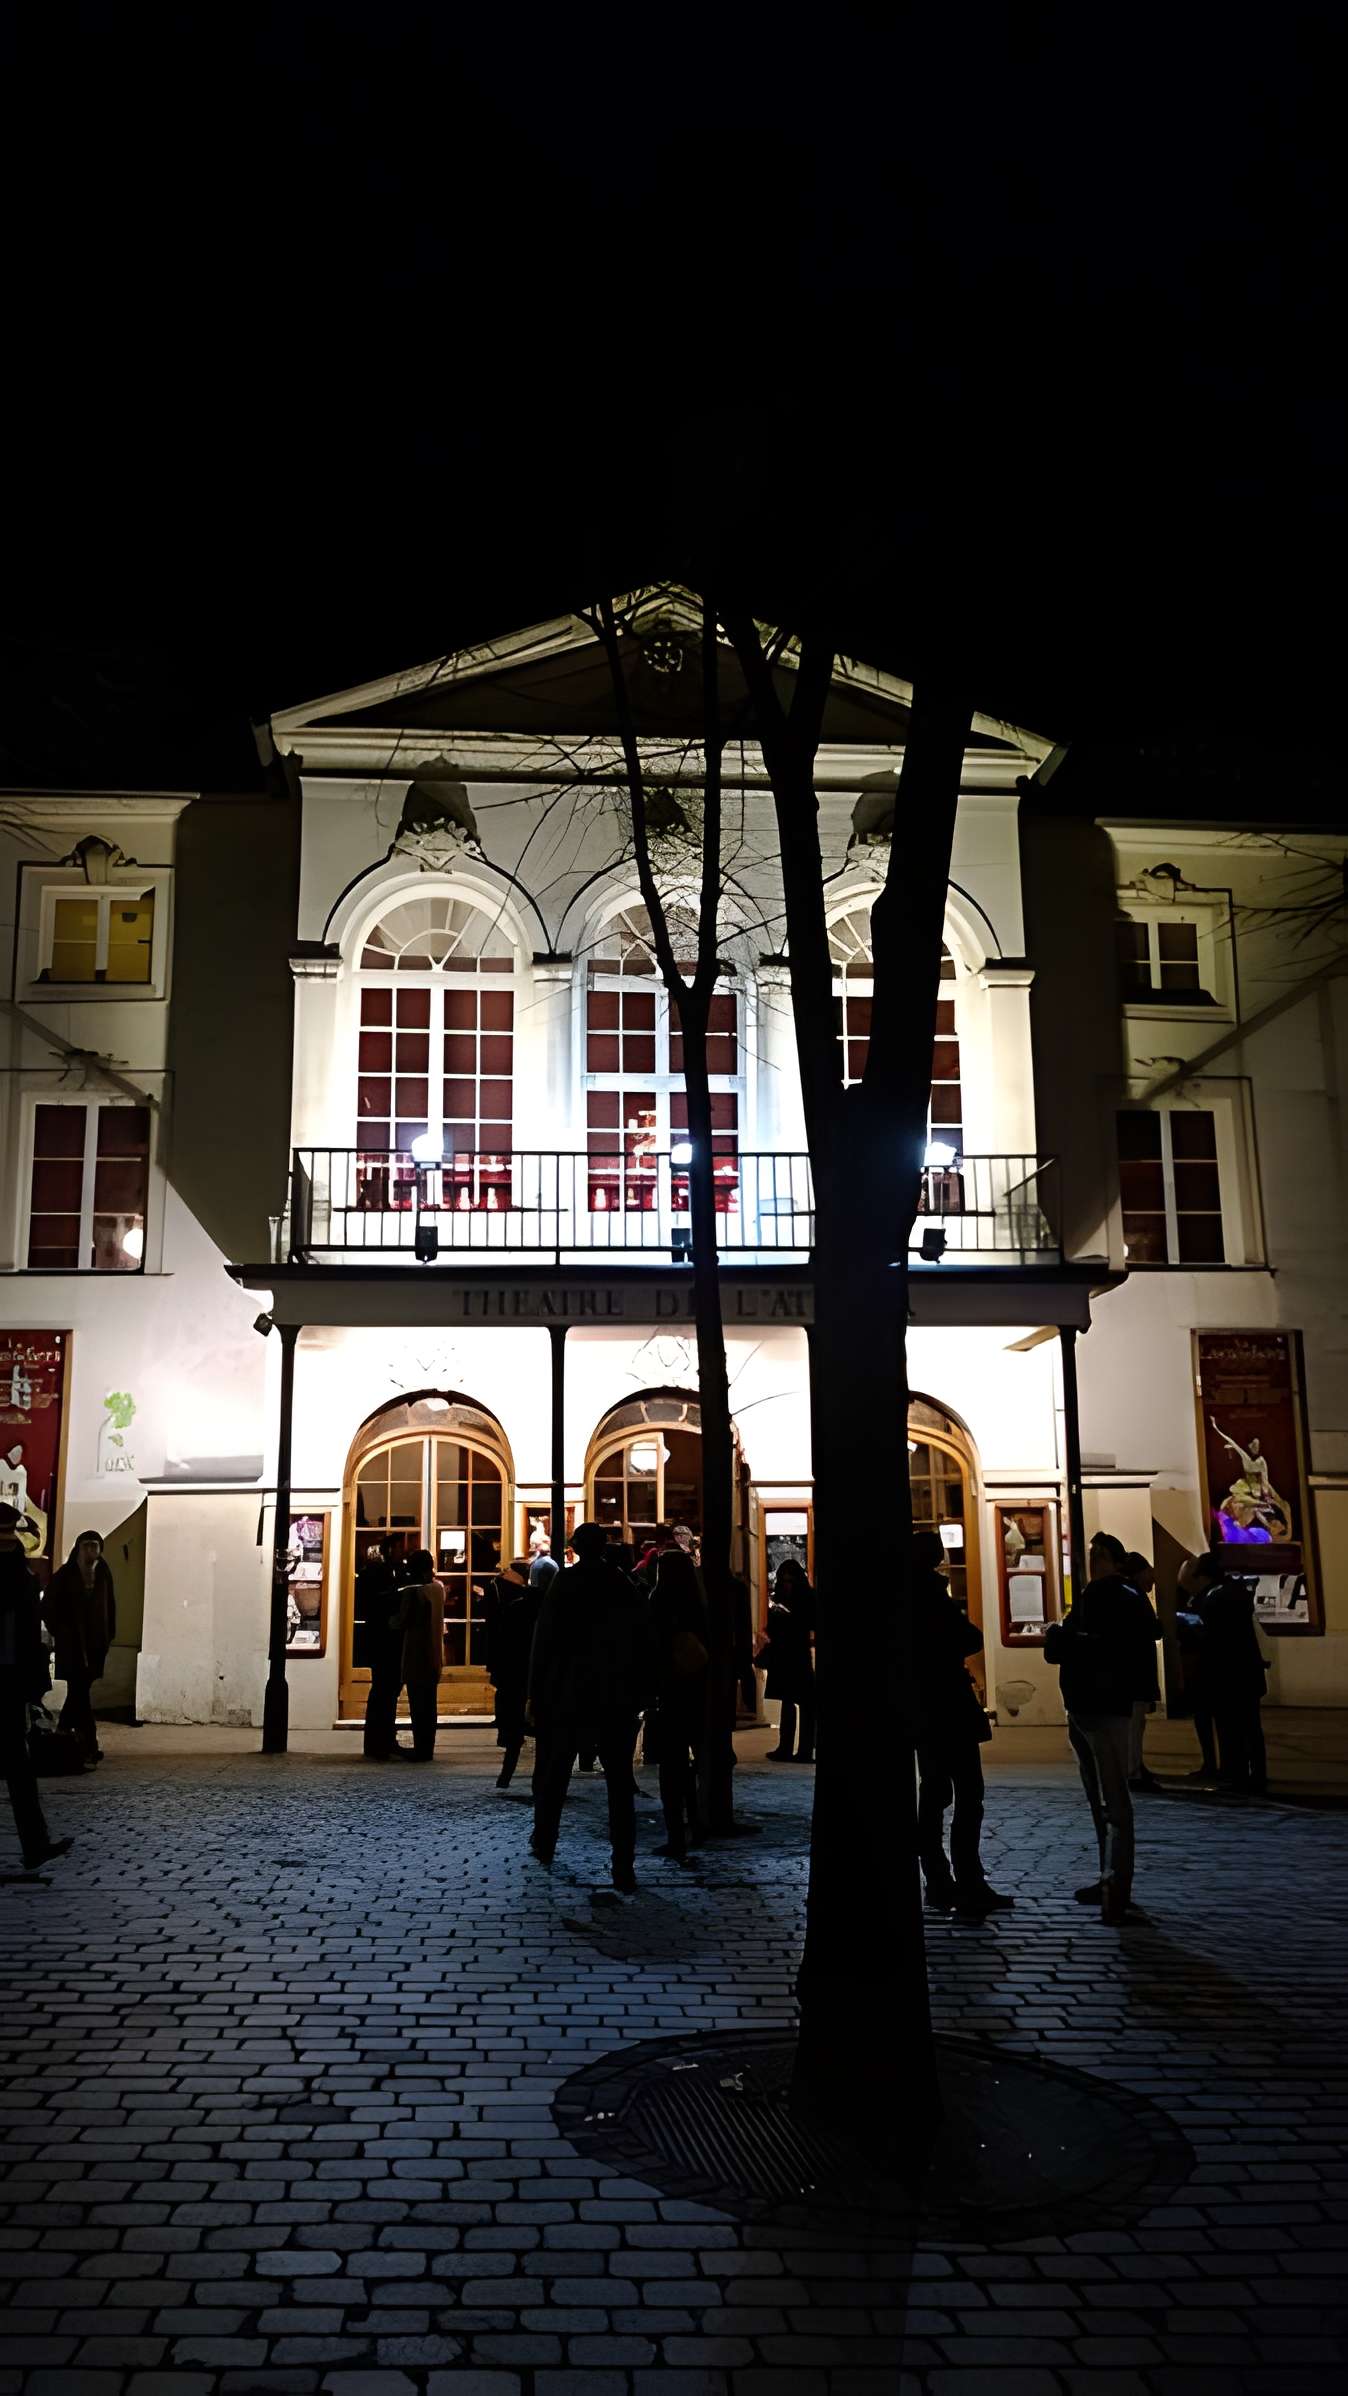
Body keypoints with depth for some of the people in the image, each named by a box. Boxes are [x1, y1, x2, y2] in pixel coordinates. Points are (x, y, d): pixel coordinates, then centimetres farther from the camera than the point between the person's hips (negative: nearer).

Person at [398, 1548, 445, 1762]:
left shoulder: (413, 1591, -15)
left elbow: (403, 1620, -12)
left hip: (417, 1653, -7)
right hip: (434, 1652, 7)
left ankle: (420, 1749, -3)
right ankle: (427, 1748, 17)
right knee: (430, 1702, 12)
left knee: (418, 1703, -3)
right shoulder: (438, 1588, 4)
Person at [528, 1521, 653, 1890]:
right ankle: (624, 1869, -5)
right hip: (618, 1700, 1)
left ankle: (544, 1846, 29)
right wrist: (641, 1694, 8)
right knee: (620, 1783, 1)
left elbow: (544, 1643, -7)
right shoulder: (627, 1588, 3)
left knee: (553, 1775, 16)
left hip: (566, 1696, -1)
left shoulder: (565, 1585, -5)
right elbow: (644, 1645, 3)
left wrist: (536, 1695, -3)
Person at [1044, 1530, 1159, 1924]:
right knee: (1098, 1802, 14)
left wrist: (1069, 1640, -17)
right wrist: (1058, 1637, -10)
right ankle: (1110, 1878, 22)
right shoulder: (1088, 1599, 17)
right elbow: (1058, 1649, 12)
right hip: (1081, 1709, 9)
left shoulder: (1126, 1600, -6)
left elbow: (1115, 1649, -21)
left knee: (1114, 1802, -11)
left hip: (1108, 1711, -9)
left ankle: (1117, 1887, -14)